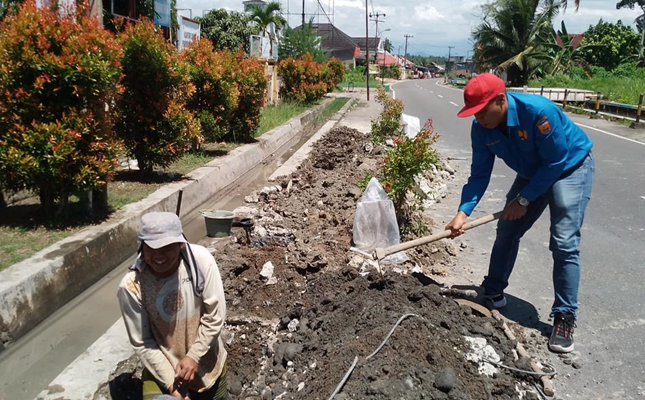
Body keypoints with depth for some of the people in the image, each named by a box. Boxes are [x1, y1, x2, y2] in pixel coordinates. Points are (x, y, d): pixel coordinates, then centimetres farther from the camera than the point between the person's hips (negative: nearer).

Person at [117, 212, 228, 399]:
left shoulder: (201, 260, -23)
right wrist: (171, 382, -16)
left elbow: (215, 316, -15)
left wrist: (194, 356, -18)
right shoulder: (131, 287, -23)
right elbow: (142, 343, -15)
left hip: (207, 362, 1)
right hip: (162, 368, -1)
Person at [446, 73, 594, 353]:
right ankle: (493, 294, 24)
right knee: (507, 231, 7)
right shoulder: (481, 128, -16)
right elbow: (480, 173, -11)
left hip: (570, 167, -6)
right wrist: (463, 212, -24)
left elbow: (556, 161, -27)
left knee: (564, 243, -14)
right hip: (532, 172, 6)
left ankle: (564, 318, -4)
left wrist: (524, 199, -22)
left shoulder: (537, 110, -35)